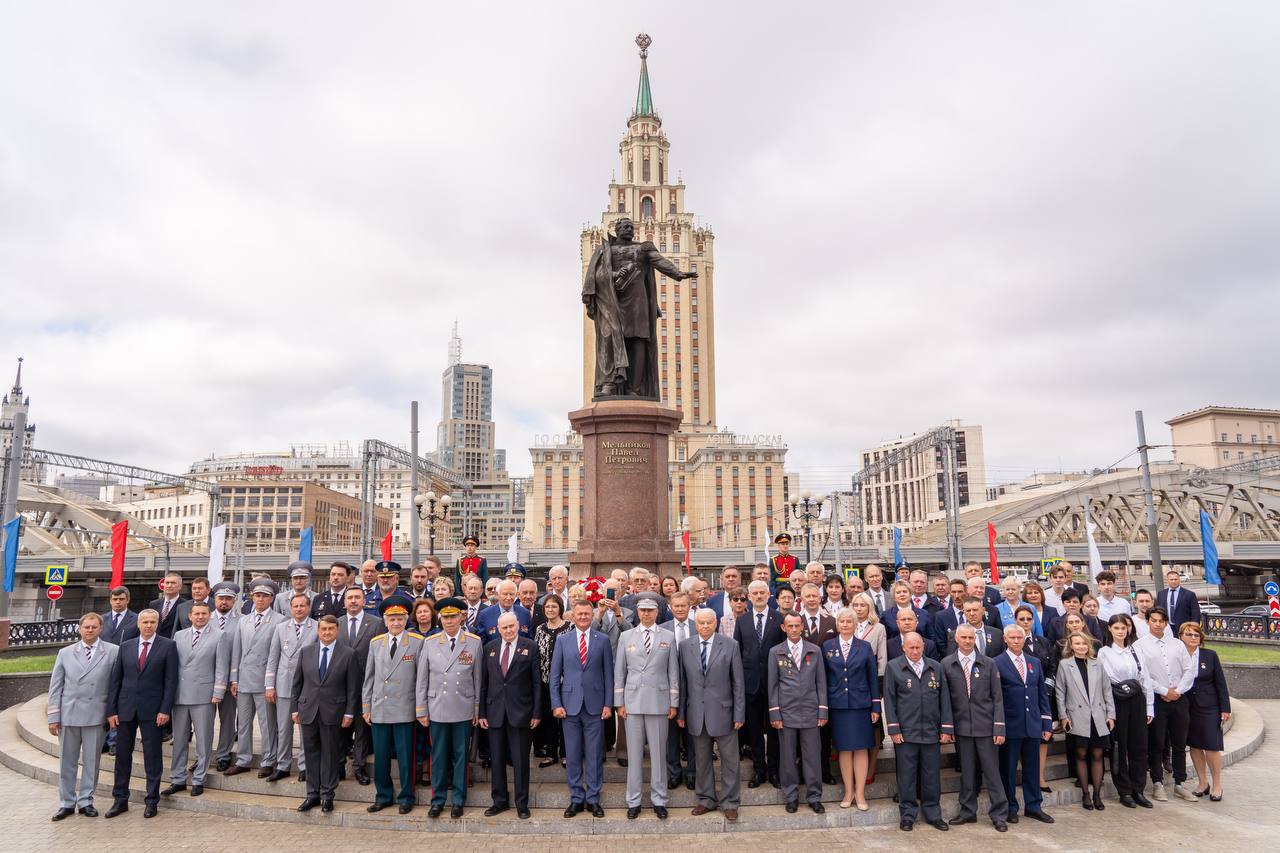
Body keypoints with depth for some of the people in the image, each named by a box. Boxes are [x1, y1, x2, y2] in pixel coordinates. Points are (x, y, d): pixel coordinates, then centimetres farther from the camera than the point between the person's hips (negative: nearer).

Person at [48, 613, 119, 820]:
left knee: (92, 761, 6)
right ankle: (67, 803, 22)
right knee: (67, 762, 9)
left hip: (96, 715, -2)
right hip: (68, 714, 2)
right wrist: (53, 717, 2)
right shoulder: (65, 653, 8)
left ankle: (85, 801, 19)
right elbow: (55, 686, 7)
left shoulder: (113, 652, 0)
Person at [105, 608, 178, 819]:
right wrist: (111, 710, 1)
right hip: (126, 708, 3)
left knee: (153, 756, 3)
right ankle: (120, 800, 22)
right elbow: (115, 679, 7)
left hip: (152, 709, -3)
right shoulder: (125, 646, 7)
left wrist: (165, 709, -11)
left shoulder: (167, 646, -2)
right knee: (122, 754, 9)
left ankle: (152, 801, 13)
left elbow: (171, 680, -4)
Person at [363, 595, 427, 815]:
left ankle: (406, 797, 19)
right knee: (380, 756, 10)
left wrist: (421, 709, -7)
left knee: (405, 756, 4)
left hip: (404, 710, -3)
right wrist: (365, 706, 9)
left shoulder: (417, 642, -4)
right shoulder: (375, 643, 8)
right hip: (379, 710, 3)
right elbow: (369, 677, 12)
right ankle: (383, 796, 26)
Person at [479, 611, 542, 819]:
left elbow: (537, 682, -3)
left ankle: (521, 804, 17)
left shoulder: (530, 647, -2)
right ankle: (500, 801, 25)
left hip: (520, 712, -3)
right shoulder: (490, 648, 6)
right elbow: (483, 682, 7)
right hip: (495, 712, 3)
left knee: (520, 761, 4)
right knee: (497, 760, 10)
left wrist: (537, 713, -6)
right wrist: (481, 712, 2)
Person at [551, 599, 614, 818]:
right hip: (570, 705, 1)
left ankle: (593, 799, 15)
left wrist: (608, 704, -2)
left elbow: (608, 674, 3)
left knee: (595, 755, 4)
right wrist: (556, 704, -2)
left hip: (595, 705, -1)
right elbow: (554, 674, 5)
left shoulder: (603, 640, 3)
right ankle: (576, 798, 18)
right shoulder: (562, 640, 5)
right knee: (573, 755, 7)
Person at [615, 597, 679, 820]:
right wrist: (619, 702, 2)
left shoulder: (668, 637, 4)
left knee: (658, 753, 5)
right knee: (634, 753, 6)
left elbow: (673, 671, 5)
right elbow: (619, 671, 6)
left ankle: (659, 800, 17)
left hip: (658, 702, 0)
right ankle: (633, 801, 16)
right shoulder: (626, 636, 6)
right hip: (633, 701, 0)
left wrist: (674, 702, 2)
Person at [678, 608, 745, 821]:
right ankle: (706, 800, 28)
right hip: (696, 713, 2)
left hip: (722, 711, -2)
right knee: (702, 760, 13)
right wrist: (680, 712, 3)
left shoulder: (730, 646, -4)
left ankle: (730, 803, 19)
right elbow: (682, 682, 4)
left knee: (730, 760, 5)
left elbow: (738, 682, -3)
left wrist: (739, 714, -5)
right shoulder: (684, 646, 2)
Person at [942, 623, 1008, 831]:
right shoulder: (946, 664, 2)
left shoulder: (988, 664, 1)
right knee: (967, 772, 9)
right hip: (962, 726, 1)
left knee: (992, 771, 2)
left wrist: (999, 728, -5)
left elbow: (997, 698, 1)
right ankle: (968, 811, 21)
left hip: (985, 726, -1)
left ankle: (999, 815, 13)